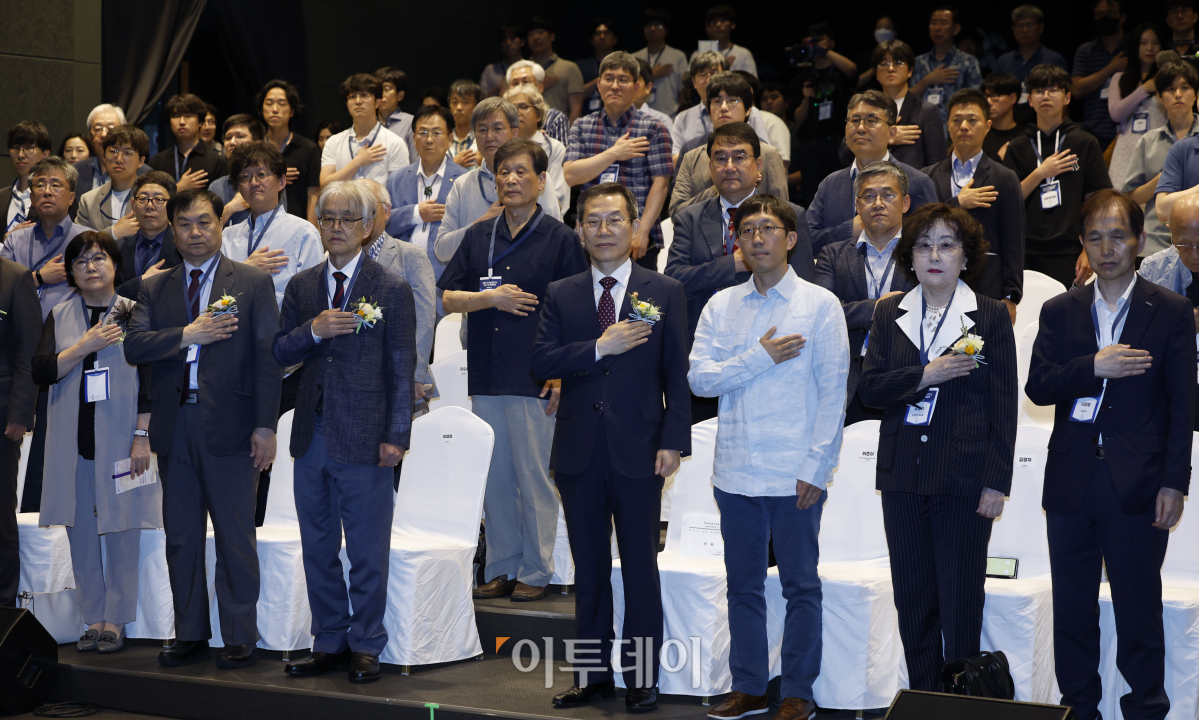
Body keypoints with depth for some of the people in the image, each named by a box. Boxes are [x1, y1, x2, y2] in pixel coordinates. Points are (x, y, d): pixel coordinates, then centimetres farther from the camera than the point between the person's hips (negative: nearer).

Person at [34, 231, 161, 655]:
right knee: (81, 530, 4)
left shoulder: (134, 314, 1)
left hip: (120, 440, -3)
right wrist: (86, 346, -11)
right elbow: (41, 372, 0)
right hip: (73, 439, 3)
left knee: (122, 529, -2)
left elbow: (148, 380, -1)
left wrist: (142, 436, -7)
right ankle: (93, 619, 12)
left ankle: (116, 621, 6)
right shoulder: (60, 317, 10)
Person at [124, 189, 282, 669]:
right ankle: (189, 634, 20)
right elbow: (134, 347, 0)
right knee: (180, 536, 10)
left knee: (235, 537, 1)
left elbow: (268, 358, -3)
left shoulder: (253, 283, 2)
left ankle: (240, 638, 9)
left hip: (229, 427, -4)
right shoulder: (155, 289, 13)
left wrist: (265, 426, -10)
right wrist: (189, 335, -12)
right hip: (174, 427, 4)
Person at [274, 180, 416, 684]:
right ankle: (329, 643, 21)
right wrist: (312, 331, -11)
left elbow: (402, 369, -4)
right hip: (312, 435, 5)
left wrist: (396, 436, -9)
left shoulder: (392, 290, -3)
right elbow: (280, 355, 10)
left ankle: (365, 646, 12)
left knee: (368, 552, 1)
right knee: (318, 548, 11)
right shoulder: (302, 286, 11)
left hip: (363, 437, -5)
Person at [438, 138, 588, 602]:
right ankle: (501, 568, 16)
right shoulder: (478, 236, 13)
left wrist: (561, 374, -10)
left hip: (534, 381, -4)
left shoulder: (559, 239, -1)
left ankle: (535, 572, 7)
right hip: (486, 377, 5)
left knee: (535, 477, -2)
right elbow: (446, 298, 11)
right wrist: (490, 297, -6)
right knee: (494, 478, 8)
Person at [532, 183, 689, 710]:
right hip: (579, 450, 2)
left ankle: (642, 676, 12)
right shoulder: (560, 295, 8)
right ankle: (594, 672, 20)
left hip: (638, 449, -2)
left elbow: (677, 374, 0)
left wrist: (673, 441, -8)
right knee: (588, 567, 10)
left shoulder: (665, 293, 2)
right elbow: (541, 361, -4)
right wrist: (600, 347, -16)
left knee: (640, 568, 4)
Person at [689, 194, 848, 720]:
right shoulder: (721, 306, 9)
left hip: (795, 474, -3)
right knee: (743, 585, 10)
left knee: (800, 586, 4)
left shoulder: (820, 304, -1)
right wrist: (760, 357, -11)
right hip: (736, 472, 3)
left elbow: (833, 392, -4)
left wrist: (815, 468, -9)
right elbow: (699, 378, 0)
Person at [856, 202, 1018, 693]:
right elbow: (868, 387, 1)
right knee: (912, 597, 7)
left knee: (961, 601, -1)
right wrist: (926, 375, -14)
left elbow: (1004, 405, -1)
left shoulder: (990, 316, 1)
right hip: (903, 476, 3)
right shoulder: (889, 314, 10)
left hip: (964, 479, -3)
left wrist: (996, 482, -7)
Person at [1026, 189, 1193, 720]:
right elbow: (1037, 387, -1)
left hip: (1136, 487, -3)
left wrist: (1174, 483, -8)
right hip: (1071, 482, 3)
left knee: (1139, 609, 2)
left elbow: (1181, 405, -2)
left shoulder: (1171, 312, 0)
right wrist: (1094, 368, -16)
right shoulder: (1060, 312, 9)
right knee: (1072, 608, 11)